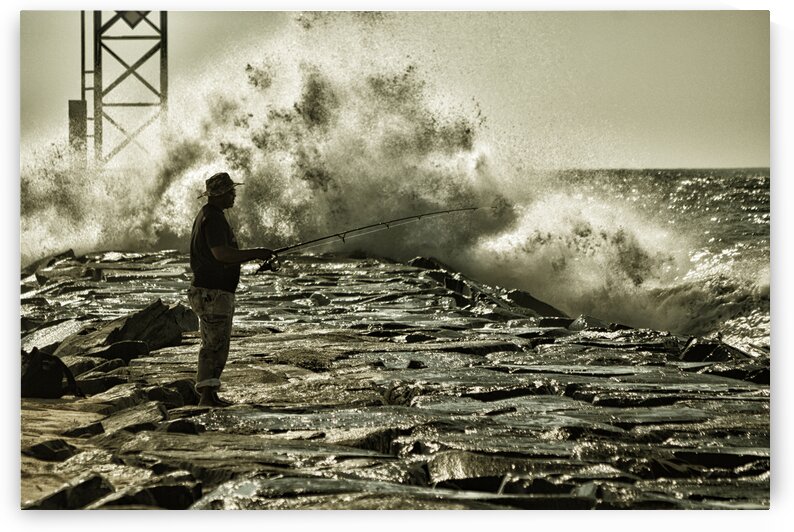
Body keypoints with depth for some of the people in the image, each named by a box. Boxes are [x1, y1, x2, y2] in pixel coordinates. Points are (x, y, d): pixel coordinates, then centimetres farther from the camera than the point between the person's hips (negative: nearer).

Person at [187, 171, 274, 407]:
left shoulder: (208, 215, 18)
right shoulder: (213, 218, -16)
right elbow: (221, 254, -26)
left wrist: (253, 256, 14)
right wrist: (255, 253, -18)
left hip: (211, 292, 11)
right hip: (213, 292, -11)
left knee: (215, 344, 15)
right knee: (215, 344, -9)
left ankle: (210, 394, 18)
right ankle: (207, 395, -10)